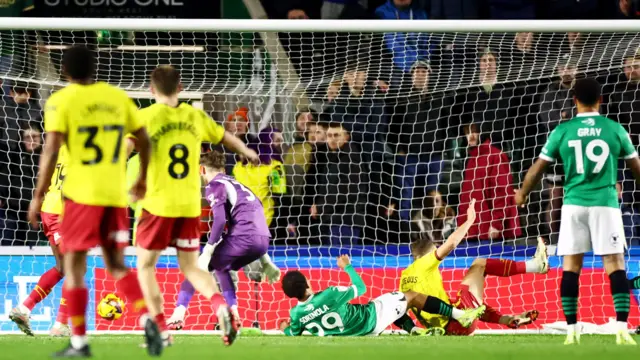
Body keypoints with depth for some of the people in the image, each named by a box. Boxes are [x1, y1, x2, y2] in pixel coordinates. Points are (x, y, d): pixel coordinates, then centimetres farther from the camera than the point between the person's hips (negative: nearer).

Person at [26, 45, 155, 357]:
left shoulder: (60, 101, -5)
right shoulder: (117, 97, 9)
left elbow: (51, 149, -13)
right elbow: (144, 139, 14)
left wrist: (39, 196, -9)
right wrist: (142, 179, 27)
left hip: (81, 193, -4)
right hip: (115, 194, 4)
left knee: (74, 265, 4)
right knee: (116, 265, 13)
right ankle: (147, 320, -8)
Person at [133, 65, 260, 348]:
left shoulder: (147, 117, -6)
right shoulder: (194, 116, 8)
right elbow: (225, 137, 24)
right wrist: (247, 152, 42)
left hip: (158, 205, -4)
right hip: (190, 207, 4)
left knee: (145, 266, 11)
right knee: (190, 268, 13)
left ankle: (162, 331, 4)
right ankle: (220, 306, -15)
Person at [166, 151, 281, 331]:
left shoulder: (214, 185, 4)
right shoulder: (237, 185, 30)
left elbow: (220, 219, -11)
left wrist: (207, 253, -11)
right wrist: (265, 262, 34)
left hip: (243, 238, -8)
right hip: (263, 240, 8)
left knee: (199, 266, 2)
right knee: (220, 266, 30)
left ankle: (179, 313, -9)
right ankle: (233, 315, 20)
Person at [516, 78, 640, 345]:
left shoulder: (562, 131, 2)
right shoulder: (614, 129, 2)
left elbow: (538, 167, 7)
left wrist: (522, 194, 25)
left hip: (574, 205, 1)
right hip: (605, 203, -1)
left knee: (570, 268, 7)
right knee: (615, 266, -1)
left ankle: (572, 331, 3)